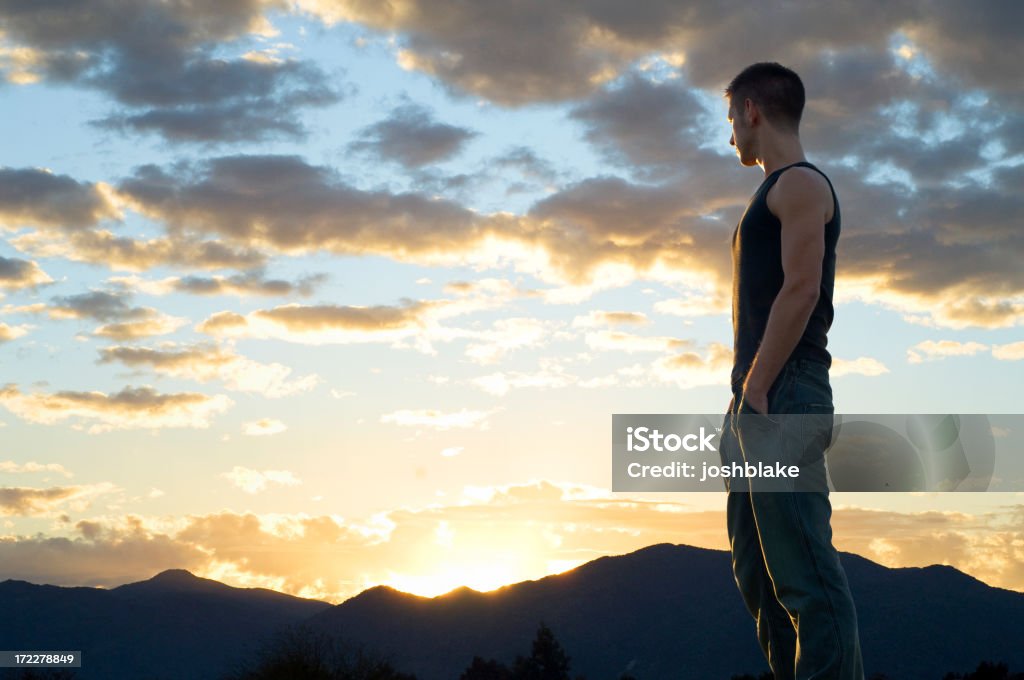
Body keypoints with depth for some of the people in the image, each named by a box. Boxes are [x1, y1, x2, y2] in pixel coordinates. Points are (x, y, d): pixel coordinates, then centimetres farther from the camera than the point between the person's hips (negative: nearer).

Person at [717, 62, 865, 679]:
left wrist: (755, 392, -20)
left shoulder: (802, 184, -3)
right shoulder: (776, 194, 25)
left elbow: (801, 289, -15)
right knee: (759, 574, 9)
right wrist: (742, 406, 16)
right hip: (760, 401, 10)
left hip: (784, 394, -10)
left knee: (804, 571, -14)